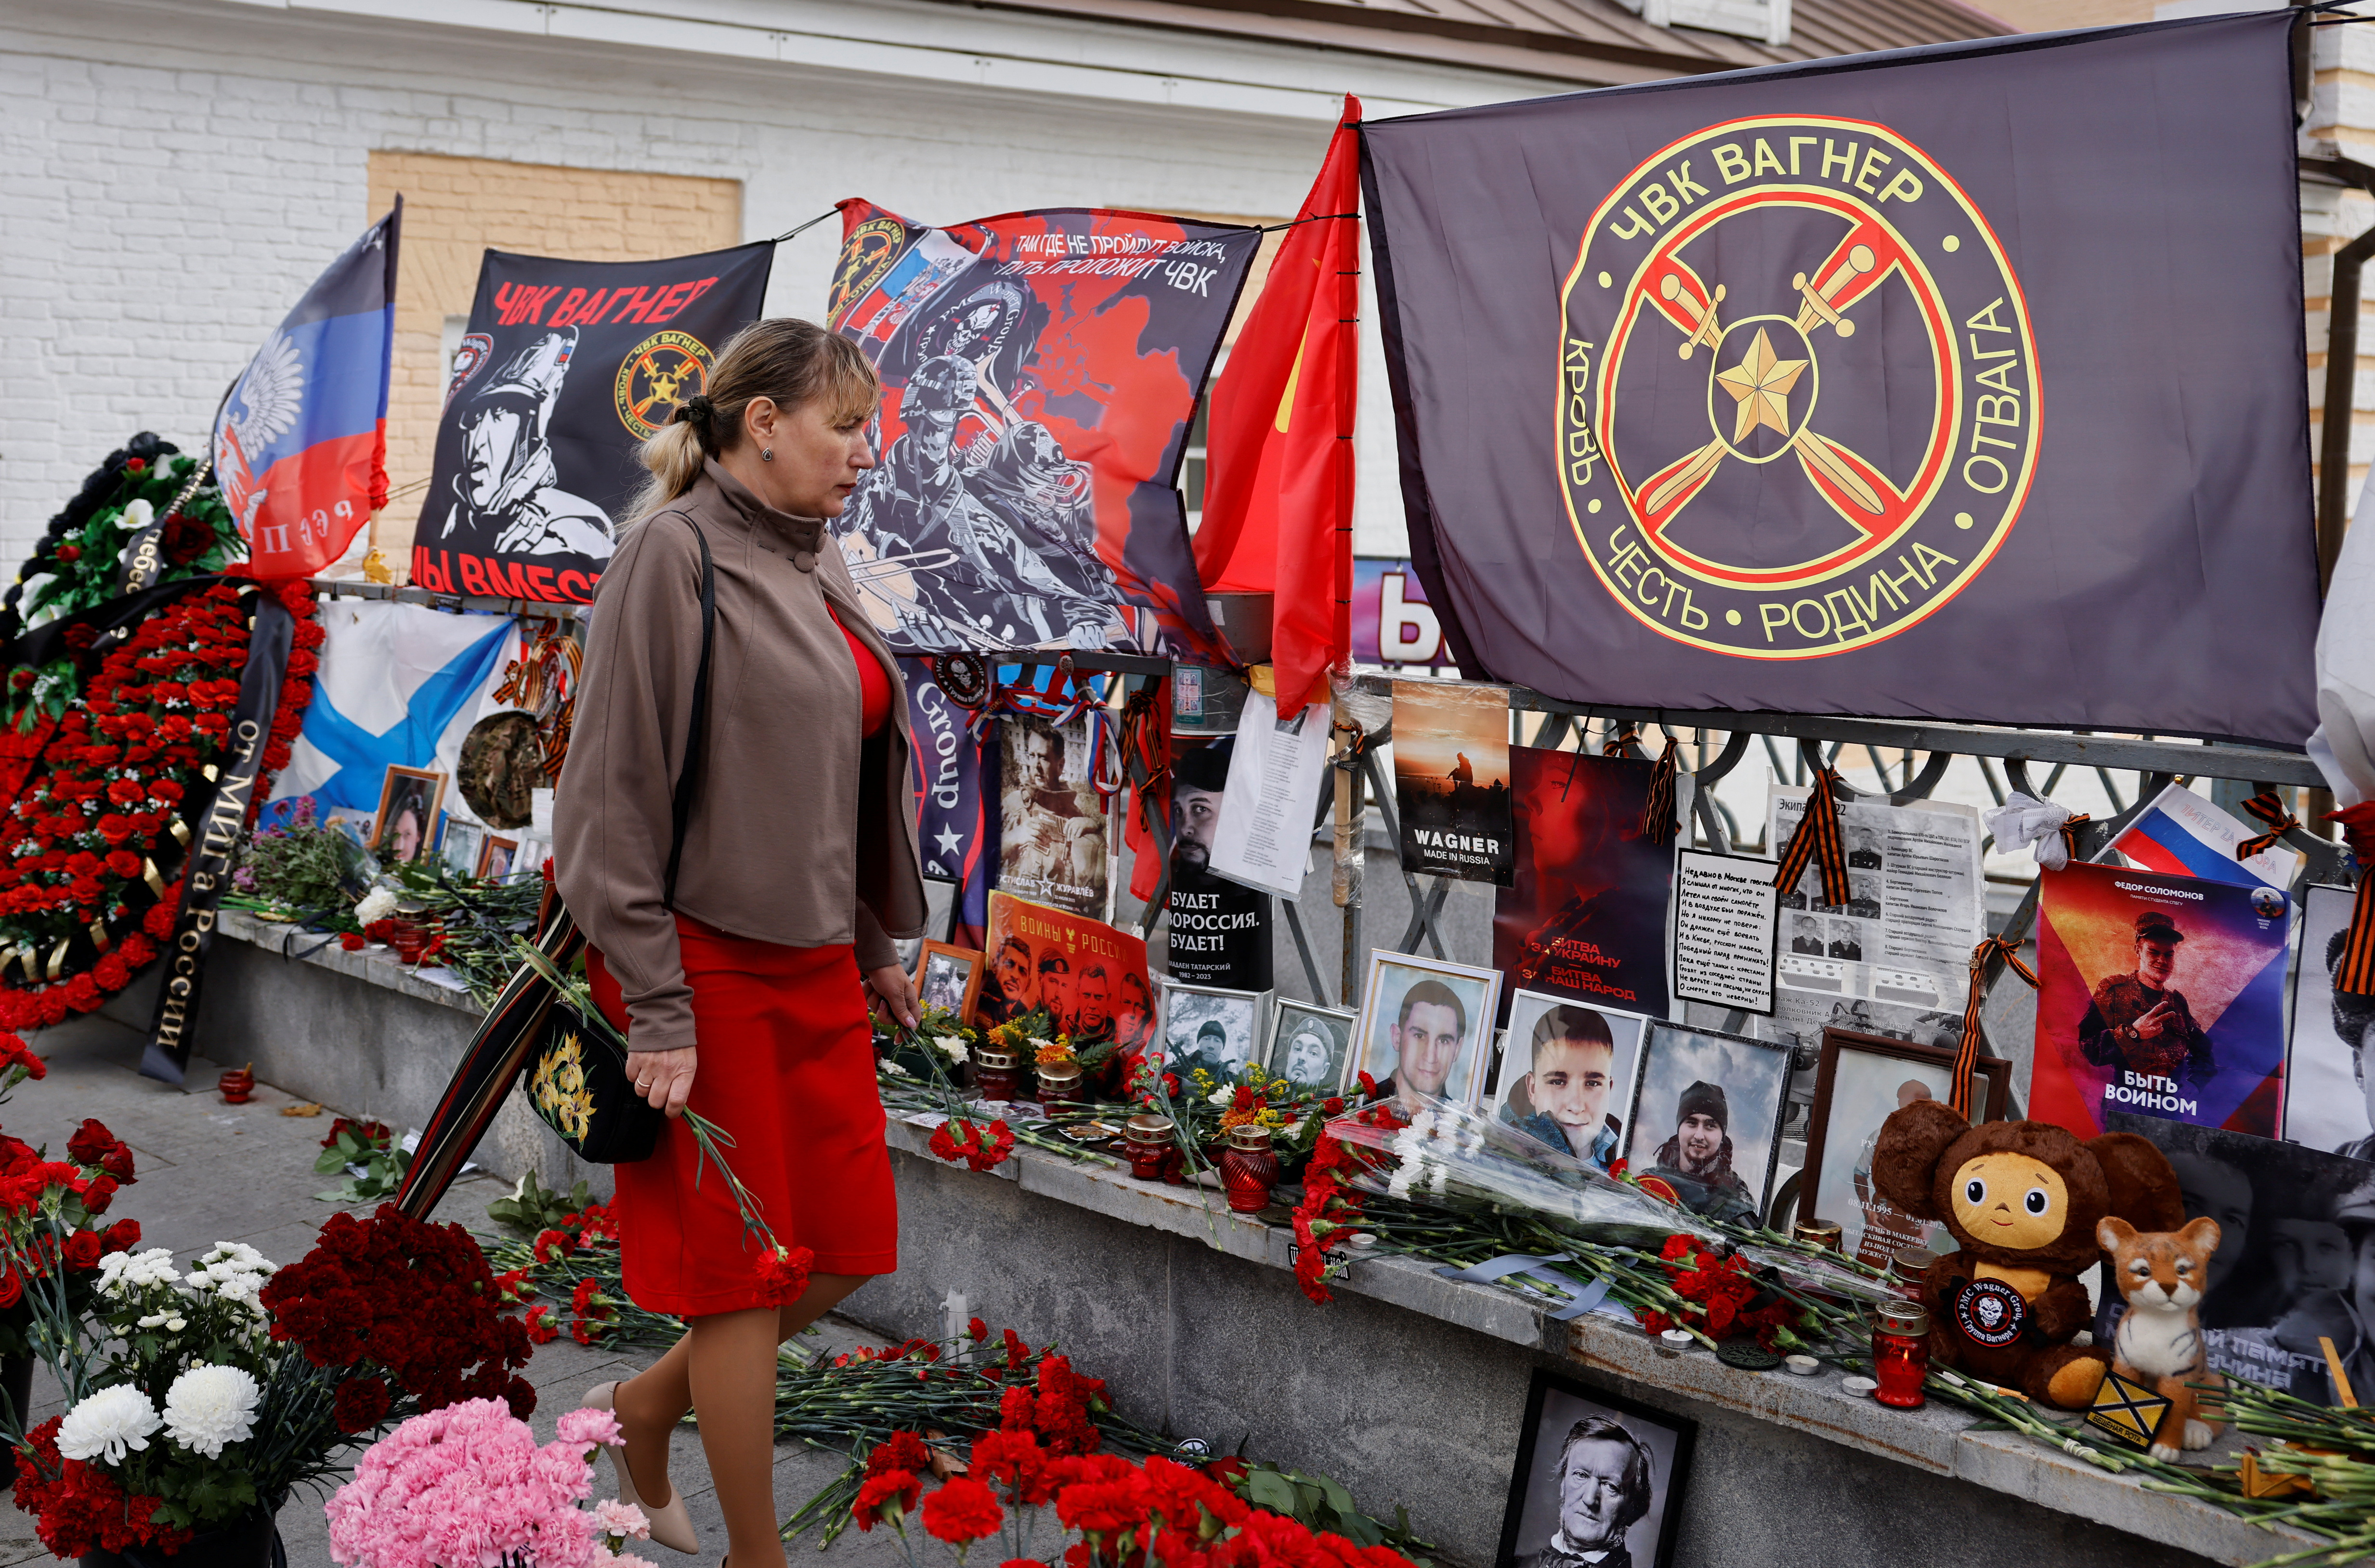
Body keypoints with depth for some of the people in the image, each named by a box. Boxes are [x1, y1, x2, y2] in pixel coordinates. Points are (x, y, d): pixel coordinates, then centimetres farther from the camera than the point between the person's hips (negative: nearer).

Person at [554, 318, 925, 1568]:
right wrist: (655, 1011, -18)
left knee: (850, 1240, 11)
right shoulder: (673, 553, -13)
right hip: (709, 961, -8)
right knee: (740, 1260, 3)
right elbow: (615, 796, -15)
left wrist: (875, 943, 18)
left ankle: (650, 1401, 33)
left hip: (815, 959, 8)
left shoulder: (813, 562, 11)